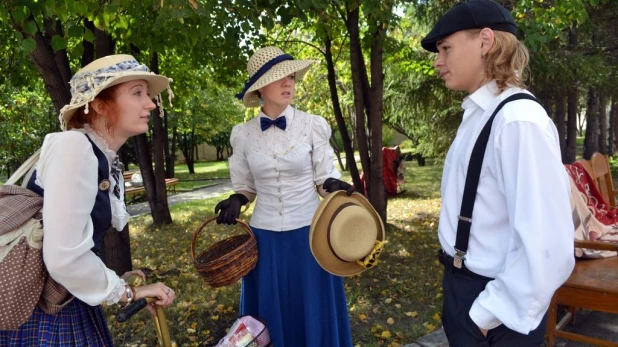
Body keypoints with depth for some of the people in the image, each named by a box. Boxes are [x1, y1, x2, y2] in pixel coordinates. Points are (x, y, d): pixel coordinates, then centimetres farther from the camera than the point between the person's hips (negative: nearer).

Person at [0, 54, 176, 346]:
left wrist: (113, 282, 4)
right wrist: (126, 292, -15)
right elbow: (63, 258, -27)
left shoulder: (106, 161, 4)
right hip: (36, 310, -7)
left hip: (69, 304, 7)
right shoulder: (73, 146, -21)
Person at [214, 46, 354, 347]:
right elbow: (247, 187, 10)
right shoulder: (243, 134, 0)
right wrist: (235, 202, -10)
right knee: (271, 316, 16)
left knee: (314, 313, 12)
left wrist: (335, 187, -21)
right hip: (264, 237, 2)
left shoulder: (312, 126, -6)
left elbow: (323, 179, 0)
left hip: (309, 234, -1)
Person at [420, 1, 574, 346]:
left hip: (494, 301, -8)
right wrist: (458, 287, 7)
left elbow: (546, 246, -28)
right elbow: (469, 211, 5)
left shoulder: (519, 120, -23)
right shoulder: (478, 115, 4)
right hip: (463, 285, 8)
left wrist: (490, 313, -18)